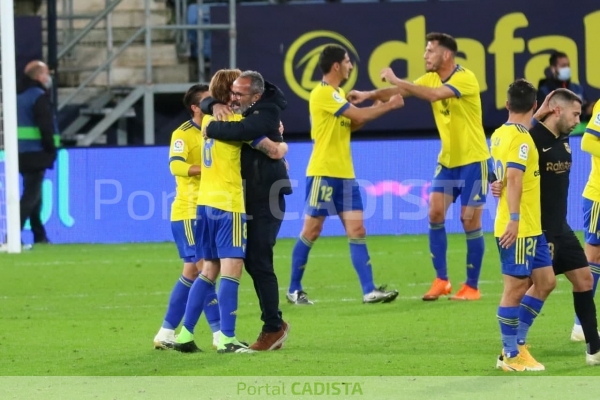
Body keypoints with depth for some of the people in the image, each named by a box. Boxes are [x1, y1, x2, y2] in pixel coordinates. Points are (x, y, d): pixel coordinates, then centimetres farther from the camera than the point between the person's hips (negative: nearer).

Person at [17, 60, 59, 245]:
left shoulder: (19, 96, 16)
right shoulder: (39, 97, -11)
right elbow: (46, 126, -18)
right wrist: (51, 149, -12)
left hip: (21, 153, 9)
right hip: (36, 153, -9)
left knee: (33, 194, 17)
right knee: (31, 194, -10)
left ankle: (39, 236, 22)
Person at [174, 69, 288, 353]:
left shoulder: (210, 119, 13)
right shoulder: (237, 122, -9)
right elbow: (275, 151, -10)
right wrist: (282, 145, 13)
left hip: (205, 202, 8)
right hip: (229, 204, -8)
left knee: (209, 271, 13)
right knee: (231, 269, -10)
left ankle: (185, 334, 11)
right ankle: (227, 339, -17)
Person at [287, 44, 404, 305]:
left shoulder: (337, 94, 16)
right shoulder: (323, 93, -14)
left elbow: (352, 123, 17)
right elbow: (359, 115, -18)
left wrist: (379, 107, 5)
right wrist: (389, 106, -7)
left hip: (345, 175, 9)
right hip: (323, 173, -9)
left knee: (357, 230, 0)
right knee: (312, 230, -1)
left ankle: (369, 291, -4)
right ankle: (294, 289, 10)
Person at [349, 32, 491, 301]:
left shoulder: (465, 78, -19)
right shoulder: (431, 78, 4)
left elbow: (434, 94, -35)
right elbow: (401, 91, -5)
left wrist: (395, 80, -33)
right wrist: (370, 95, -22)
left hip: (473, 160, -7)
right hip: (447, 159, 7)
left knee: (470, 220, -4)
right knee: (435, 213, -4)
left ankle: (472, 287, 6)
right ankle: (441, 280, 4)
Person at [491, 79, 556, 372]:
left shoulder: (500, 134, 12)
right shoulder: (521, 138, -16)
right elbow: (514, 177, -28)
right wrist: (514, 218, -32)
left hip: (530, 227, 10)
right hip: (519, 227, -10)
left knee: (545, 281, 13)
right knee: (516, 287, -2)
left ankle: (516, 344, 18)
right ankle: (511, 356, 5)